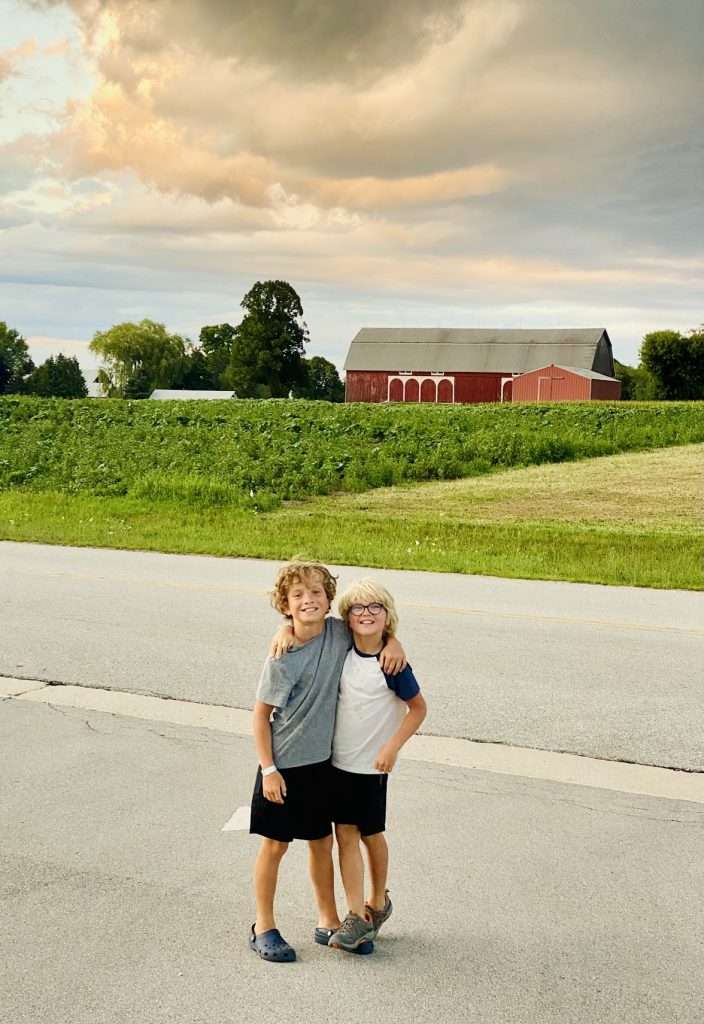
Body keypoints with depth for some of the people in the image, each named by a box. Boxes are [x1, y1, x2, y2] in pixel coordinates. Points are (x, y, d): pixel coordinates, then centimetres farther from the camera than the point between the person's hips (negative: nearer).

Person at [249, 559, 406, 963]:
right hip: (283, 764, -4)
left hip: (321, 762, 4)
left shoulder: (339, 633, -5)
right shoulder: (282, 658, -17)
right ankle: (264, 928, 23)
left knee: (322, 842, 16)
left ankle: (329, 921, 32)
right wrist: (269, 770, -12)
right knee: (275, 845, 8)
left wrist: (394, 642, -6)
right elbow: (261, 715, -10)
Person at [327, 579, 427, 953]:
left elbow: (418, 708, -5)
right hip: (338, 760, 4)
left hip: (372, 764, -3)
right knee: (345, 833, 2)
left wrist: (392, 748, -11)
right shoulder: (342, 651, -4)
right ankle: (357, 916, 8)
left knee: (371, 834, 11)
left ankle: (378, 903, 32)